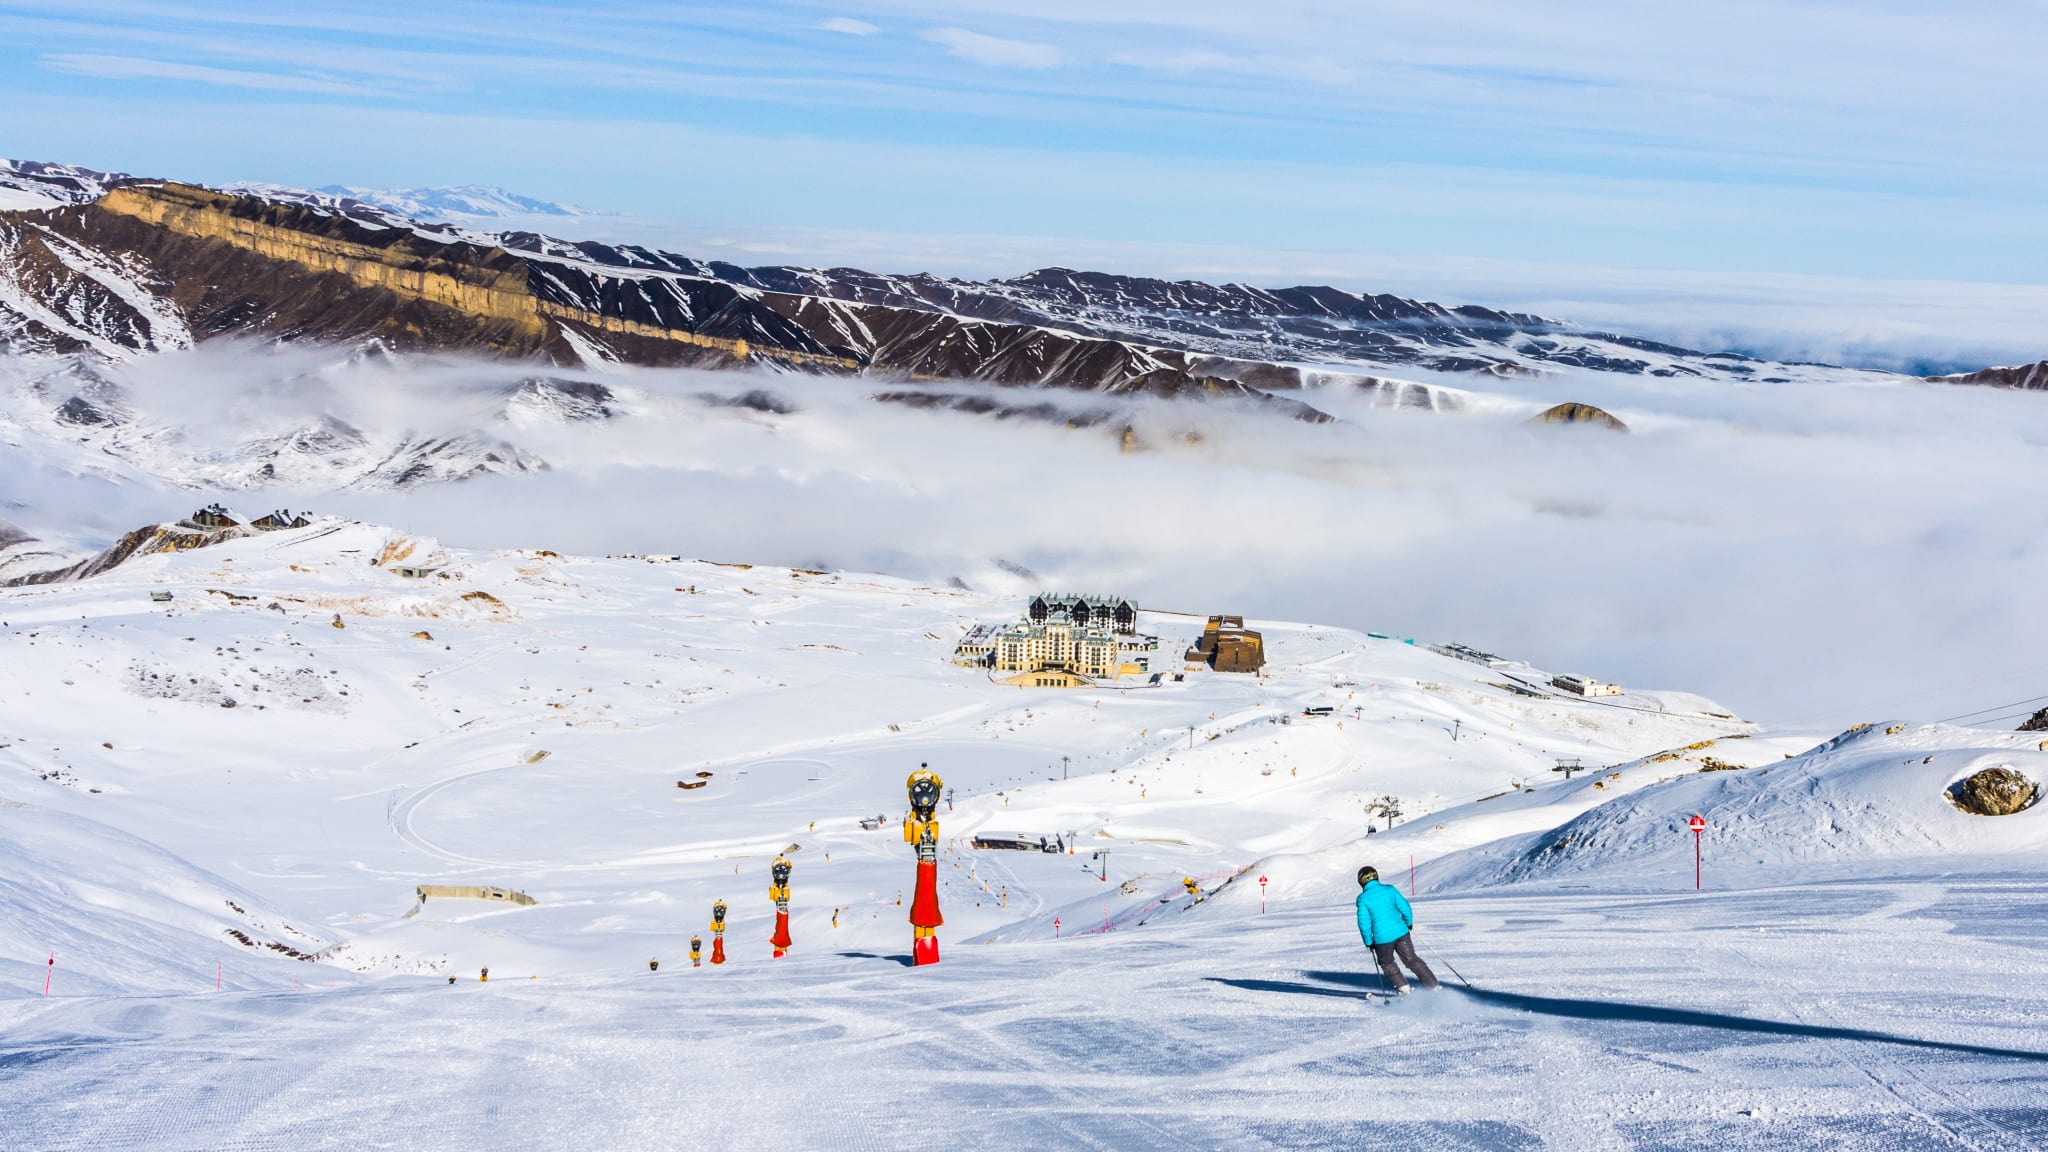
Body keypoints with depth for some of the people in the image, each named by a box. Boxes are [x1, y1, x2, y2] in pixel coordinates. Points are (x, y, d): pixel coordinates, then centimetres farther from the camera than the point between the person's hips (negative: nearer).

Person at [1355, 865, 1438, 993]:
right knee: (1412, 959, 16)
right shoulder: (1389, 889, 0)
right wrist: (1409, 923, 21)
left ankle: (1403, 988, 22)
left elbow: (1364, 922, -8)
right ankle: (1432, 984, 14)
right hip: (1401, 932, 2)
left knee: (1386, 963, 24)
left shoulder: (1363, 898, -8)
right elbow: (1405, 907, 2)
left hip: (1382, 938, -2)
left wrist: (1368, 942, 4)